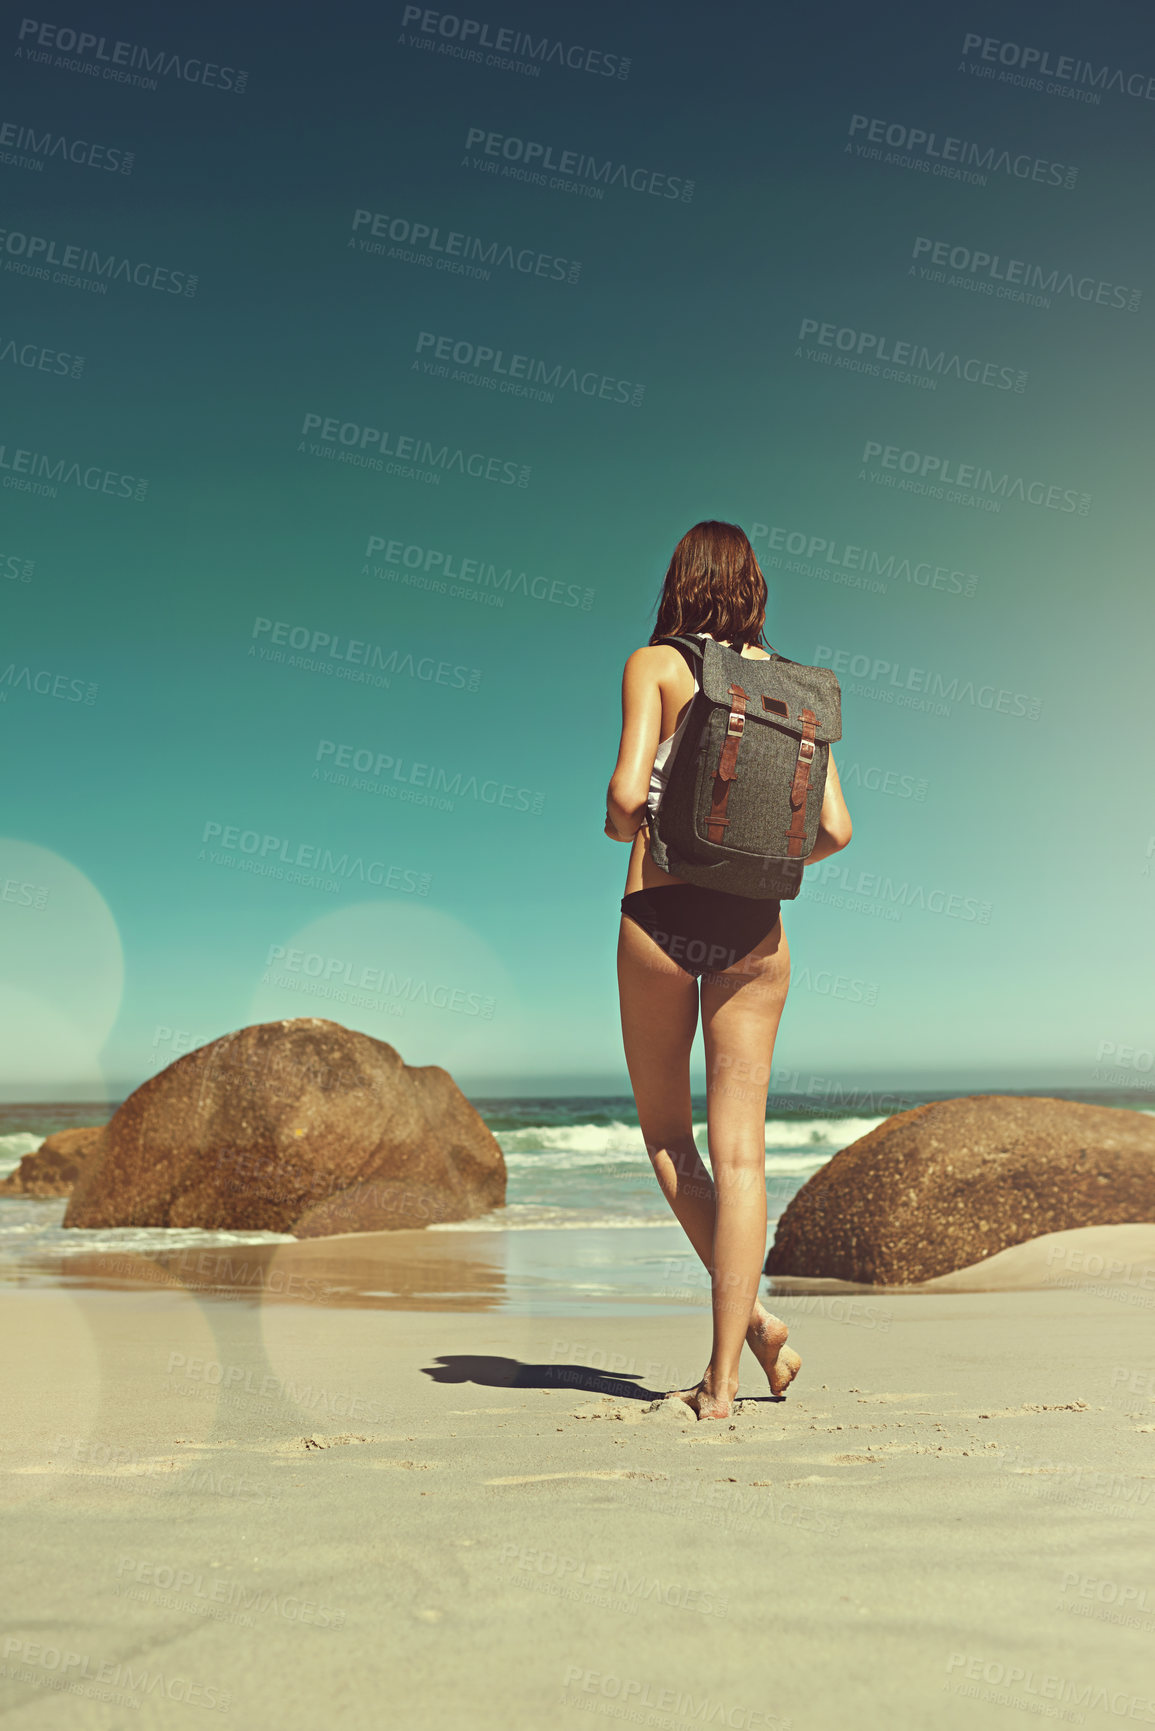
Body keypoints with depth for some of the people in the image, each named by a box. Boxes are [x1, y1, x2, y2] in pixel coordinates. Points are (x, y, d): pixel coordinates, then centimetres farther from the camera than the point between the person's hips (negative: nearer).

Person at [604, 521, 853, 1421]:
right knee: (740, 1150, 4)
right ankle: (723, 1372, 6)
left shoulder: (653, 665, 1)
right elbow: (835, 829, 4)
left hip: (661, 912, -2)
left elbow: (627, 793, -14)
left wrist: (618, 826, 8)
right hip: (756, 926, 3)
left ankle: (753, 1317, 7)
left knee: (665, 1133, 15)